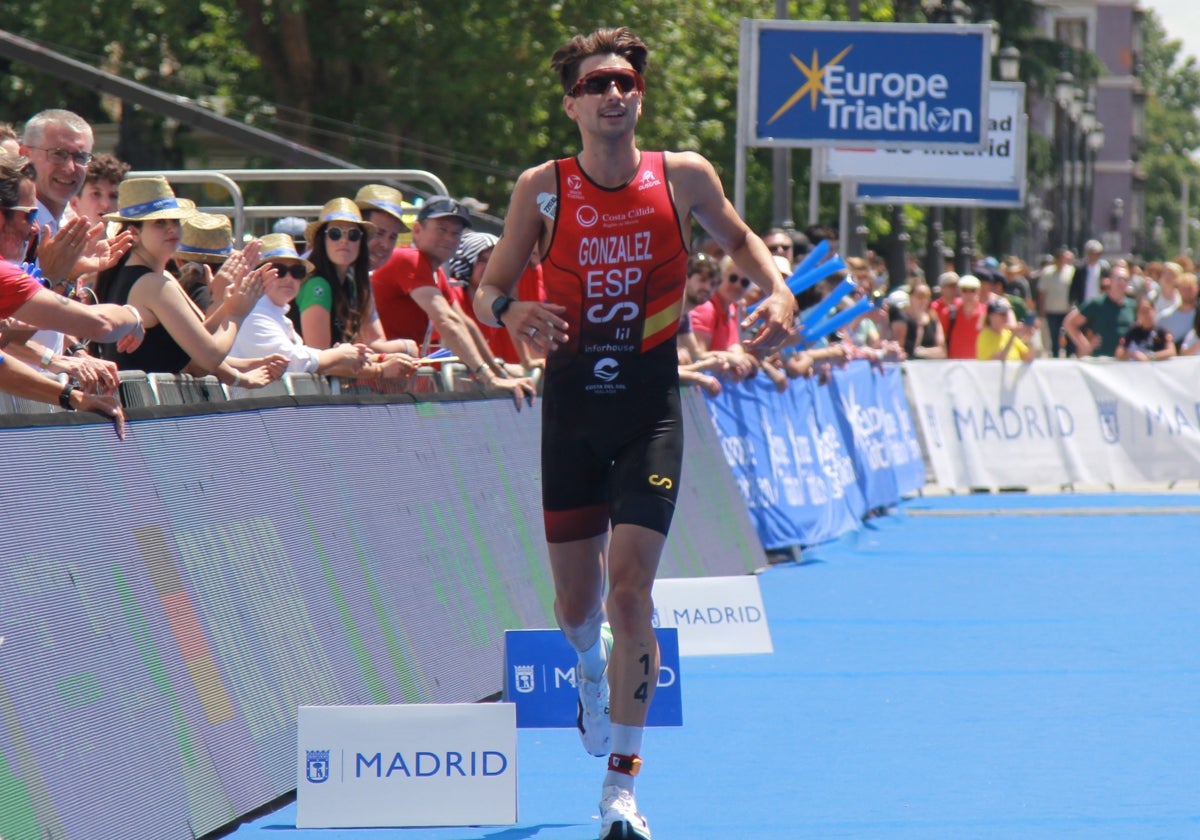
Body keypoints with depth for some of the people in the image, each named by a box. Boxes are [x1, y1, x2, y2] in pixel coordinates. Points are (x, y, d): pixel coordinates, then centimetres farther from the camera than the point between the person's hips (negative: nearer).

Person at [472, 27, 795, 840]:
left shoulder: (683, 177, -2)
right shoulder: (542, 188, -3)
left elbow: (737, 235, 17)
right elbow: (487, 292, 1)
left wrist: (778, 288, -2)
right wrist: (512, 310, -22)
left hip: (651, 410, -1)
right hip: (572, 406, 1)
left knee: (629, 589, -13)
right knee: (576, 602, 9)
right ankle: (592, 671, 48)